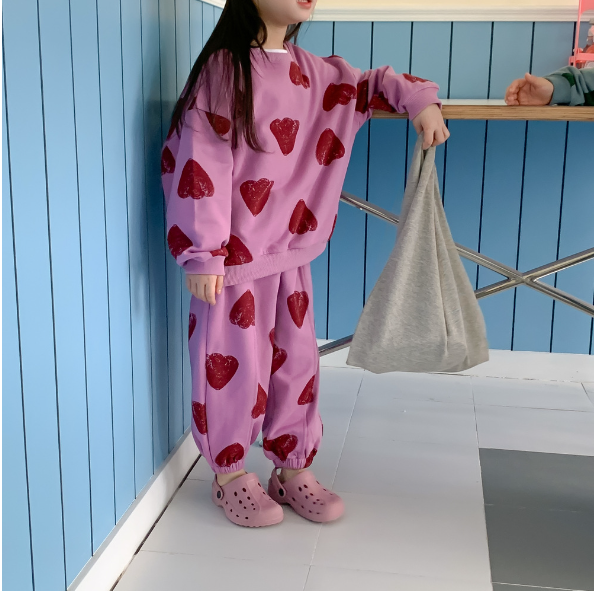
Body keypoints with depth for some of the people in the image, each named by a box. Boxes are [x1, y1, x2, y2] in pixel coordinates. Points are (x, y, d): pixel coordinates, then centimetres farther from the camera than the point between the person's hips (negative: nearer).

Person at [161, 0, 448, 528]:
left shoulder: (312, 71, 7)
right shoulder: (223, 69, -13)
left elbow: (367, 86, 25)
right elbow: (198, 163, -16)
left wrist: (420, 99, 7)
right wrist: (201, 254, -18)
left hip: (291, 252, 7)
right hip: (233, 257, -6)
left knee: (297, 362, 13)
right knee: (233, 366, 6)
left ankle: (293, 470, 31)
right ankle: (229, 475, 27)